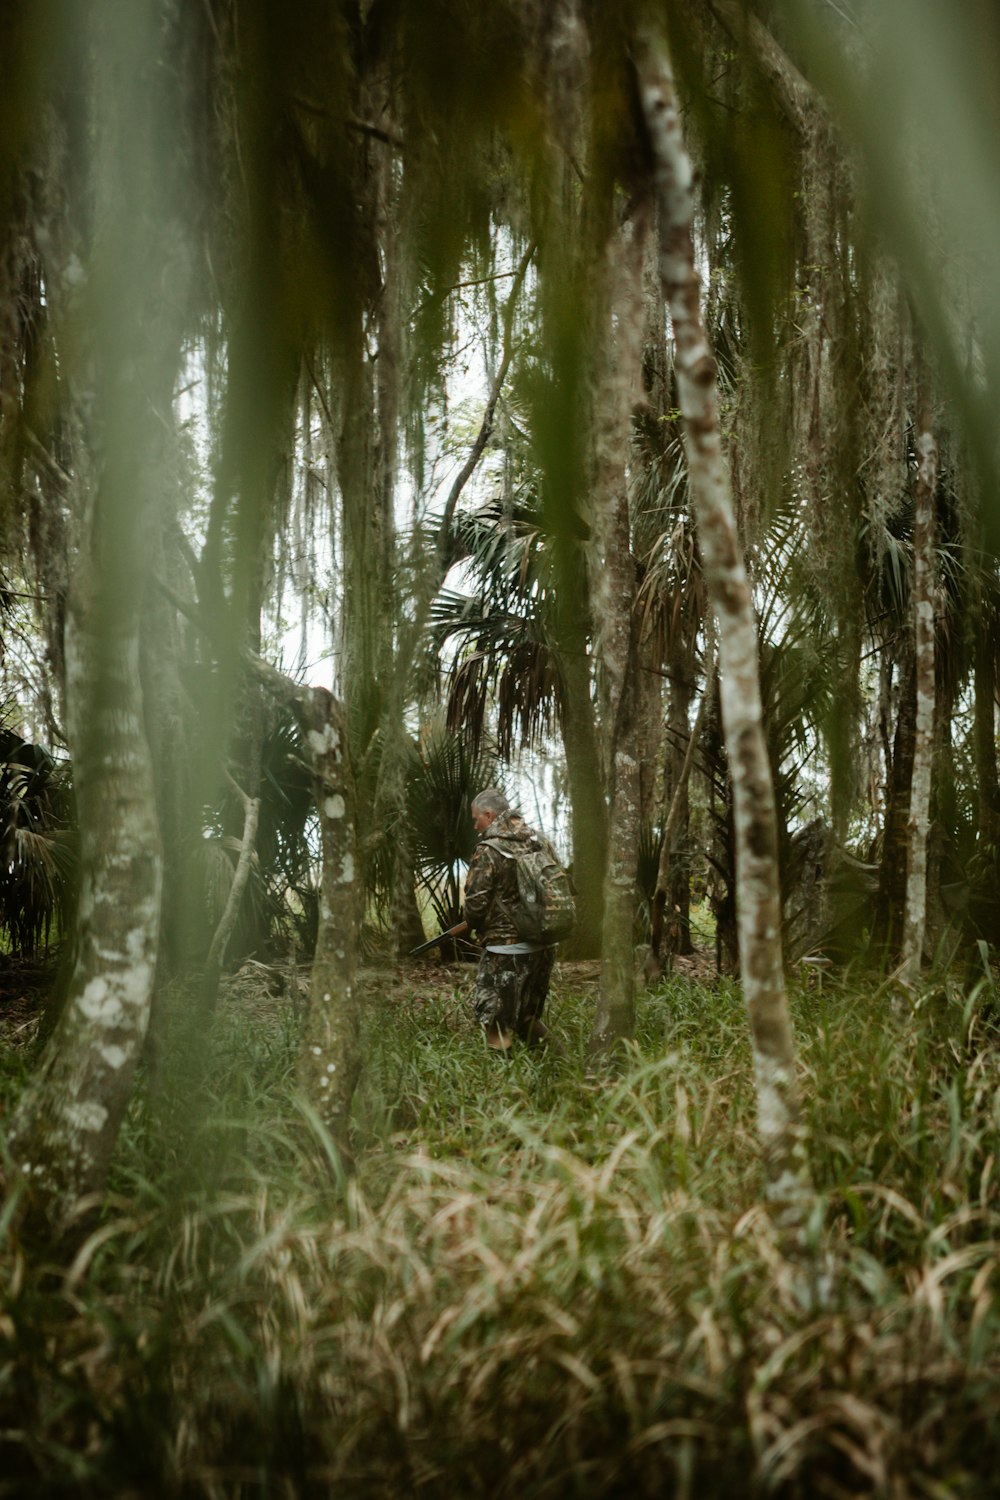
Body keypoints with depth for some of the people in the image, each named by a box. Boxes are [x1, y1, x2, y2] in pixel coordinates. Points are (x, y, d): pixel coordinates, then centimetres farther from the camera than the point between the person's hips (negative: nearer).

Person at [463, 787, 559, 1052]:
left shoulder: (488, 851, -14)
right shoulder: (537, 840, 6)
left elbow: (475, 903, -14)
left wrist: (474, 923, 7)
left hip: (506, 950, -7)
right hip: (544, 947, 7)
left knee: (496, 1023, 3)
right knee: (528, 1016, 22)